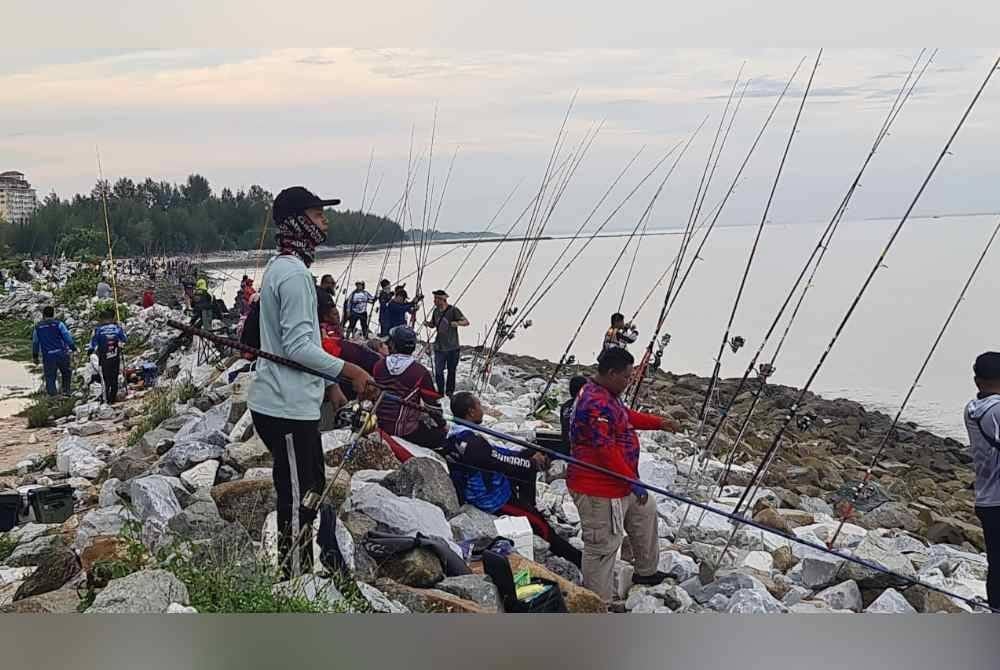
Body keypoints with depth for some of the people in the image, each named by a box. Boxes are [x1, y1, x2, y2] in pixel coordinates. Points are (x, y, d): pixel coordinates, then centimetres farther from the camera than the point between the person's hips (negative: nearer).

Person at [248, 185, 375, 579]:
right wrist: (352, 372, -19)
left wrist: (328, 384, 23)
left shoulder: (280, 267, 15)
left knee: (312, 491, 19)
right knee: (298, 502, -3)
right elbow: (298, 347, -23)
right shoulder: (294, 274, -18)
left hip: (290, 402, 11)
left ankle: (301, 573, 31)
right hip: (288, 408, -11)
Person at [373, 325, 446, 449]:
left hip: (381, 426, 5)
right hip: (408, 432, -5)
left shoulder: (378, 366, -5)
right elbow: (432, 404, -8)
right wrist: (441, 424, 10)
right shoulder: (420, 372, -16)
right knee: (440, 434, 14)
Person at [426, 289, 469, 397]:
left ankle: (449, 392, 24)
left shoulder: (453, 310, -10)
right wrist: (428, 323, -3)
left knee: (451, 371, 8)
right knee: (438, 372, -3)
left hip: (452, 348, -3)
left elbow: (466, 322, -13)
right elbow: (433, 325, 20)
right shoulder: (436, 311, 6)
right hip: (439, 347, 3)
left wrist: (457, 323, -33)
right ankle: (440, 393, 13)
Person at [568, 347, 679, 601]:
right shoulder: (596, 404, -27)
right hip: (598, 490, -11)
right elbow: (607, 451, -28)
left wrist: (660, 423, 19)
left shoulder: (605, 394, 8)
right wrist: (633, 482, -23)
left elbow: (627, 416, 26)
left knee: (645, 513, 27)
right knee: (603, 546, -2)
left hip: (619, 483, 11)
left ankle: (646, 572, 43)